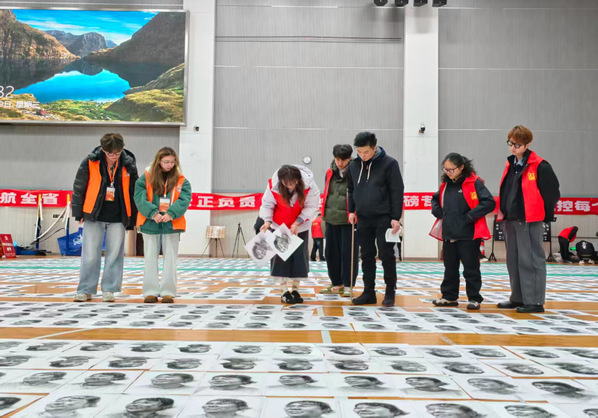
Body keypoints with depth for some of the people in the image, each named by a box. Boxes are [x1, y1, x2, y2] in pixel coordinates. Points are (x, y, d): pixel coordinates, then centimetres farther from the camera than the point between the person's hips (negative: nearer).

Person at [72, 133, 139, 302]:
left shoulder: (129, 164, -3)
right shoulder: (90, 162, -8)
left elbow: (133, 192, 6)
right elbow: (79, 187, 2)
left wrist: (132, 219, 7)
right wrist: (79, 213, 3)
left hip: (118, 218, 1)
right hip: (94, 215, -1)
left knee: (114, 254, 5)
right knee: (90, 255, 1)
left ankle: (109, 290, 16)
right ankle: (85, 290, 13)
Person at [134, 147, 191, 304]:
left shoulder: (181, 180, 4)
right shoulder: (146, 178, 1)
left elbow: (184, 200, -7)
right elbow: (140, 198, -9)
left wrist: (171, 214, -23)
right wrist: (153, 213, -23)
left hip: (172, 224, 1)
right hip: (150, 224, 0)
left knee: (170, 258, 4)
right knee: (150, 258, 6)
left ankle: (168, 291, 12)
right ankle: (151, 291, 13)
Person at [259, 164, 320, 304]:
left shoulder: (309, 185, -26)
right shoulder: (273, 185, -25)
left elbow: (311, 206, -19)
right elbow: (267, 204, -14)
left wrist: (297, 223, -28)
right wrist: (268, 220, -30)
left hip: (300, 227, 1)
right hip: (279, 226, 0)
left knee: (299, 256, 3)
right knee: (280, 256, -3)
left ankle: (295, 290, 16)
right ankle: (284, 291, 6)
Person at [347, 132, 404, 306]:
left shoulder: (389, 163, -8)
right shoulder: (354, 165, 6)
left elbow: (397, 191, -8)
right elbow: (351, 190, 17)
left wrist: (396, 217, -11)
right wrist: (351, 210, 7)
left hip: (383, 218, -4)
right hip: (363, 218, 5)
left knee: (386, 255, -2)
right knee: (367, 256, 9)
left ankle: (390, 292, 8)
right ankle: (369, 292, 16)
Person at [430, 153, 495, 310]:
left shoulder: (474, 183, -10)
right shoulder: (445, 184, 11)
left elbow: (489, 202, -17)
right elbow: (435, 199, 30)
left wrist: (470, 216, -18)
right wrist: (437, 211, 10)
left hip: (468, 235, -7)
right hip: (448, 234, 7)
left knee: (471, 268, 1)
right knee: (450, 268, 15)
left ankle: (474, 298, 12)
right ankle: (449, 297, 26)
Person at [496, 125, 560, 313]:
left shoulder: (539, 166, -10)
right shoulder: (510, 164, 14)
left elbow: (552, 191, -7)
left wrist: (545, 214, -3)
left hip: (530, 221, -8)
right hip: (511, 220, 8)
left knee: (530, 260, -5)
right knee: (513, 260, 13)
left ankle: (535, 302, 1)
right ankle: (518, 298, 24)